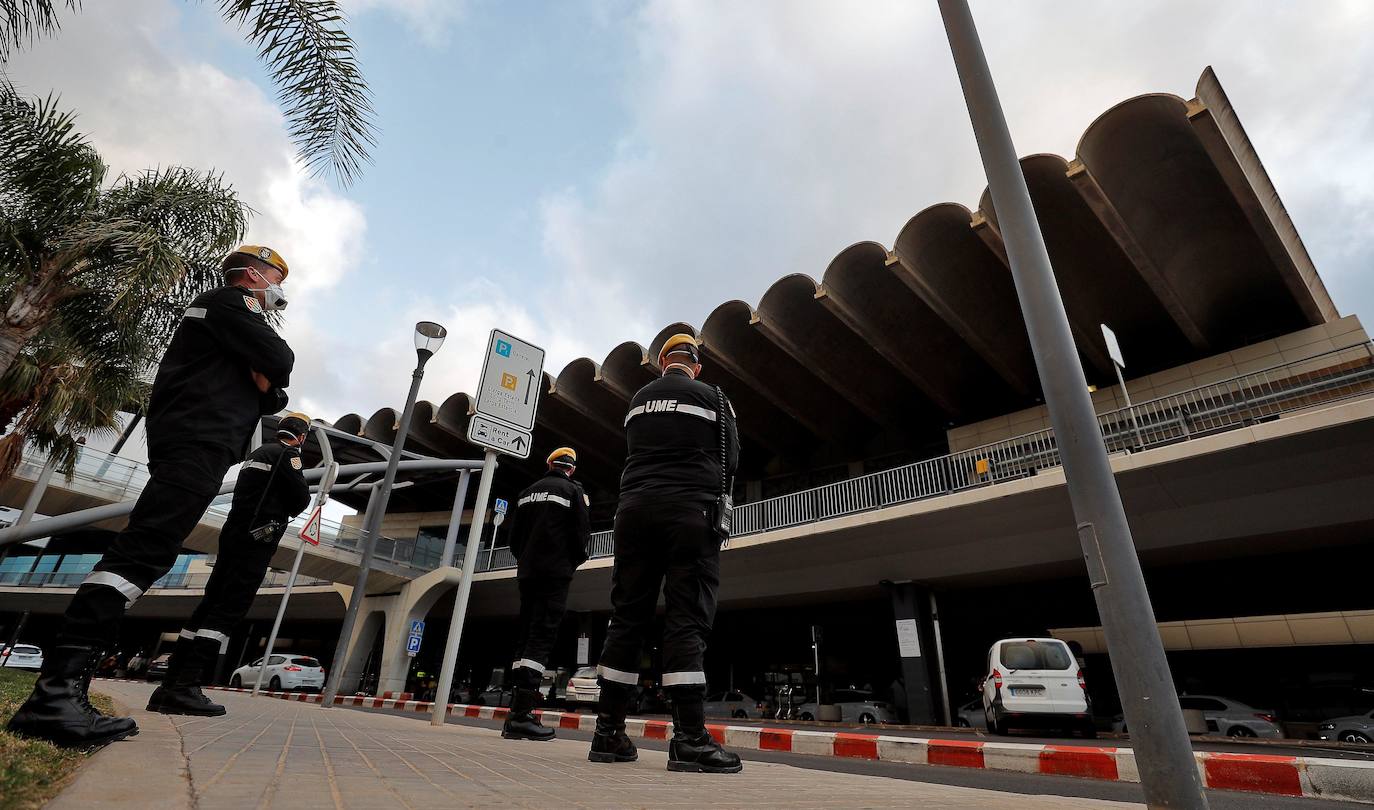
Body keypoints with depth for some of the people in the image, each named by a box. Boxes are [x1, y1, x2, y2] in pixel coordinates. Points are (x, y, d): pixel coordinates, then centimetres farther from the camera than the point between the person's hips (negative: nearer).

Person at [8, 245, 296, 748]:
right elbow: (282, 361, -10)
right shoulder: (230, 300, 4)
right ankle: (55, 690, -26)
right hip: (198, 441, -10)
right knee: (141, 551, -20)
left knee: (146, 554, 3)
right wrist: (273, 369, 13)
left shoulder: (226, 313, 33)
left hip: (199, 446, 10)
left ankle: (61, 687, 3)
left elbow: (274, 396, 26)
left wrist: (268, 386, 2)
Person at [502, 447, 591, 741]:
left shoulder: (528, 491, 16)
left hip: (527, 572, 6)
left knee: (526, 637, 10)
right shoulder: (573, 490, 0)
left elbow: (514, 534, 16)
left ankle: (516, 712, 9)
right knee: (542, 638, -9)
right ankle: (521, 715, -15)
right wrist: (573, 562, 8)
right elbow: (582, 532, -7)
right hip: (556, 572, -6)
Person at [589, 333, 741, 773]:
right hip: (691, 511, -4)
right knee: (687, 619, -6)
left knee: (627, 617, 6)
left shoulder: (638, 400, 17)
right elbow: (730, 460, 7)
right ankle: (689, 738, -10)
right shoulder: (712, 397, 6)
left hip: (636, 508, 4)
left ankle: (608, 732, 8)